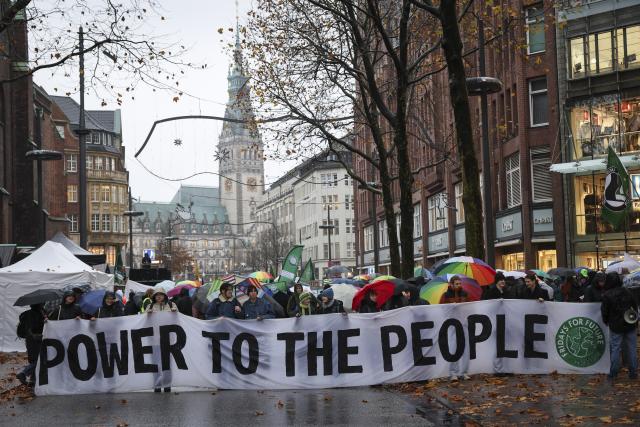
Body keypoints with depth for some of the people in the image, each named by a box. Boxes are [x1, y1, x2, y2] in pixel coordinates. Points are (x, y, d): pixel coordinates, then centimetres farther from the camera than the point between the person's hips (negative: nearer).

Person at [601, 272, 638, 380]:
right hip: (630, 326, 3)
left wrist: (606, 321, 15)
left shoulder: (607, 295, -11)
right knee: (631, 348, 10)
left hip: (616, 327, -3)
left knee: (615, 349, 5)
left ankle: (613, 373, 9)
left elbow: (605, 311, -4)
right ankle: (633, 373, 15)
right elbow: (635, 307, 10)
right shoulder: (627, 292, 1)